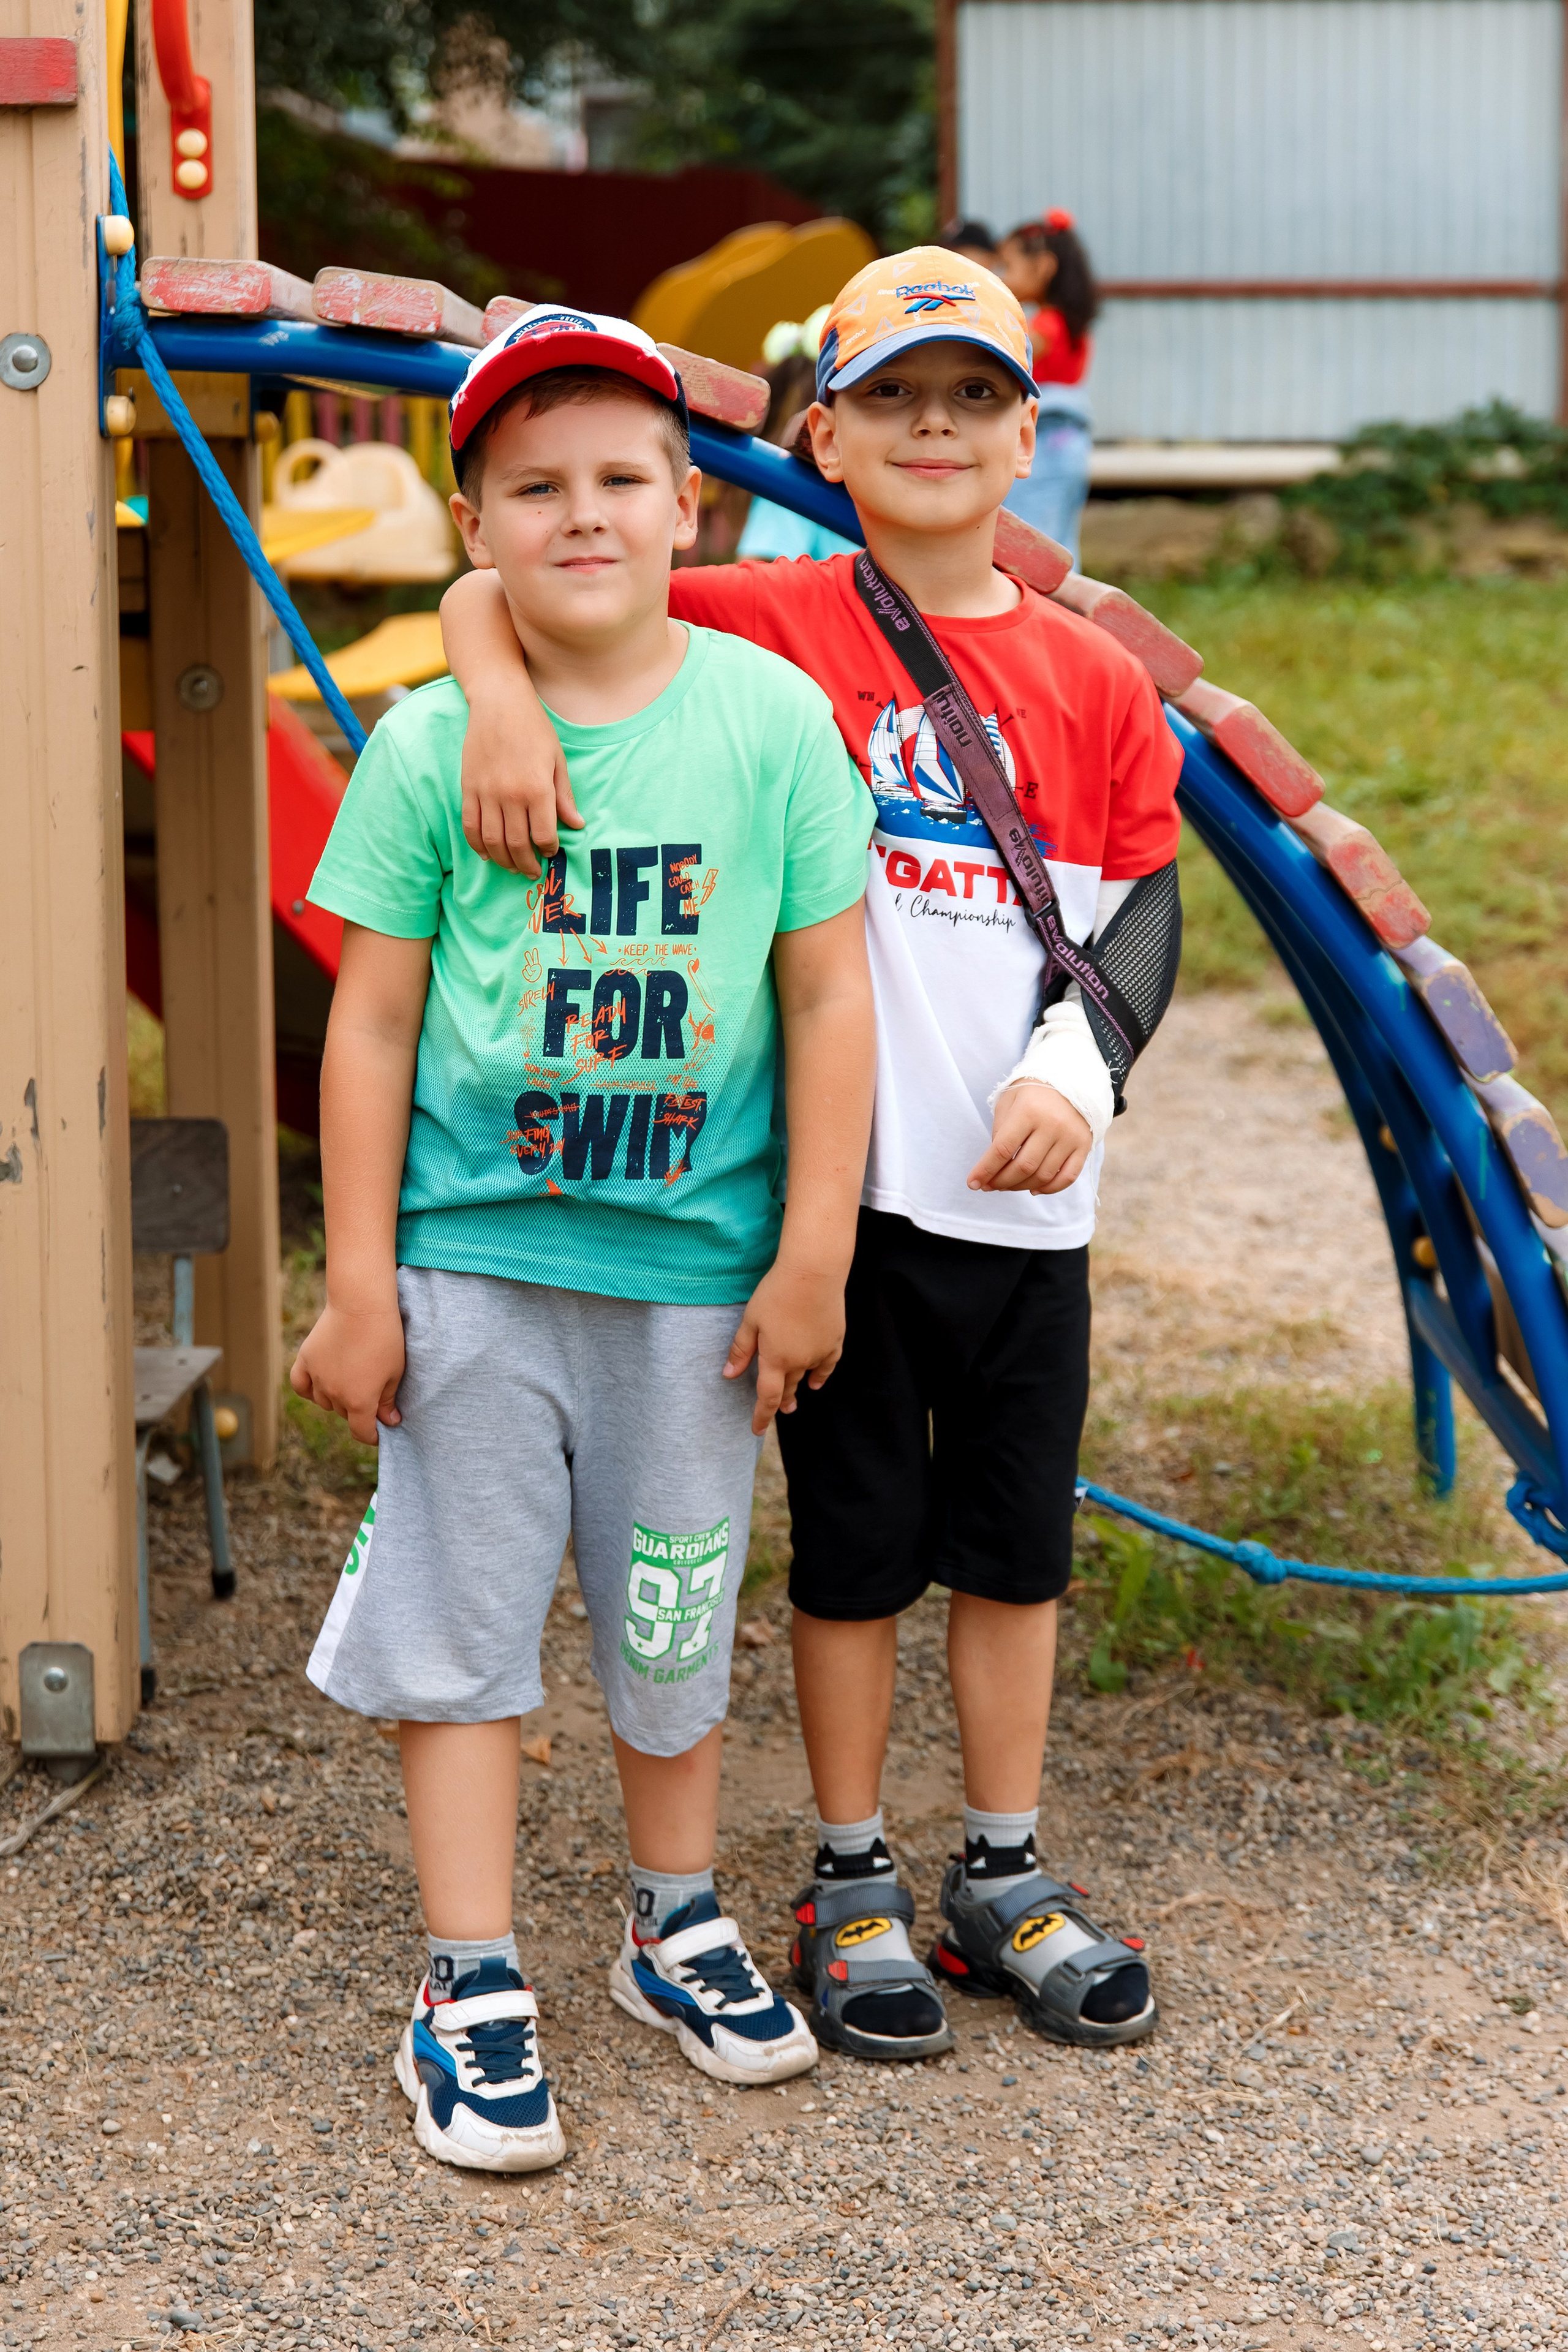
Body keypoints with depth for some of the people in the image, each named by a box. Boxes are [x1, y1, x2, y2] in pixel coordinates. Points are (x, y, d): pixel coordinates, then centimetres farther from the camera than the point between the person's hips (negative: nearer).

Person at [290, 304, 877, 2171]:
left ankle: (675, 1924, 35)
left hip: (694, 1267, 1)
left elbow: (828, 990, 0)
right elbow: (374, 1019, -2)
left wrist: (811, 1254, -2)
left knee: (675, 1620, 14)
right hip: (471, 1261, -1)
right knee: (457, 1628, 4)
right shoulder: (430, 742, -5)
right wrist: (358, 1281, -3)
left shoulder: (770, 717, -4)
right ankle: (471, 1986, 15)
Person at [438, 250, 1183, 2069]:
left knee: (1016, 1539, 13)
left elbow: (1144, 901, 7)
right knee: (857, 1543, 8)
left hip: (1026, 1197, 3)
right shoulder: (769, 628, -4)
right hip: (843, 1181, -3)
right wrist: (505, 693, -28)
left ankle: (1005, 1880, 29)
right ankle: (851, 1888, 24)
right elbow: (498, 588, -6)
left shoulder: (1094, 681, 5)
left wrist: (1075, 1066, -11)